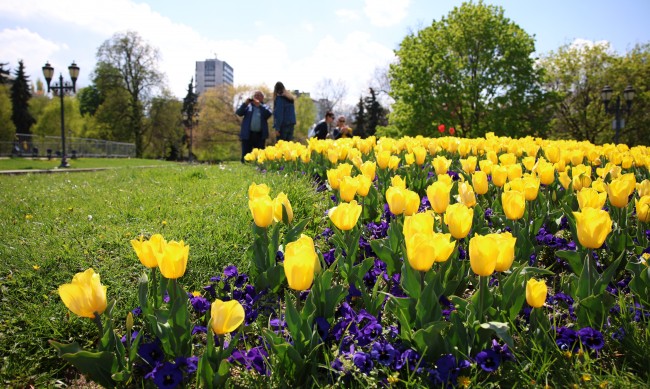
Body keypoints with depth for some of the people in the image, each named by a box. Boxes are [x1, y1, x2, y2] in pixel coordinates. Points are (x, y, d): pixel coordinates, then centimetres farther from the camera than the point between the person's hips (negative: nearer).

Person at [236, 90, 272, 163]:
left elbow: (269, 114, -9)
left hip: (260, 135, 0)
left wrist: (259, 105, -15)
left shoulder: (265, 107, 12)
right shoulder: (248, 106, 13)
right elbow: (238, 113, 1)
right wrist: (245, 103, -11)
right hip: (248, 134, 0)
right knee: (245, 155, -1)